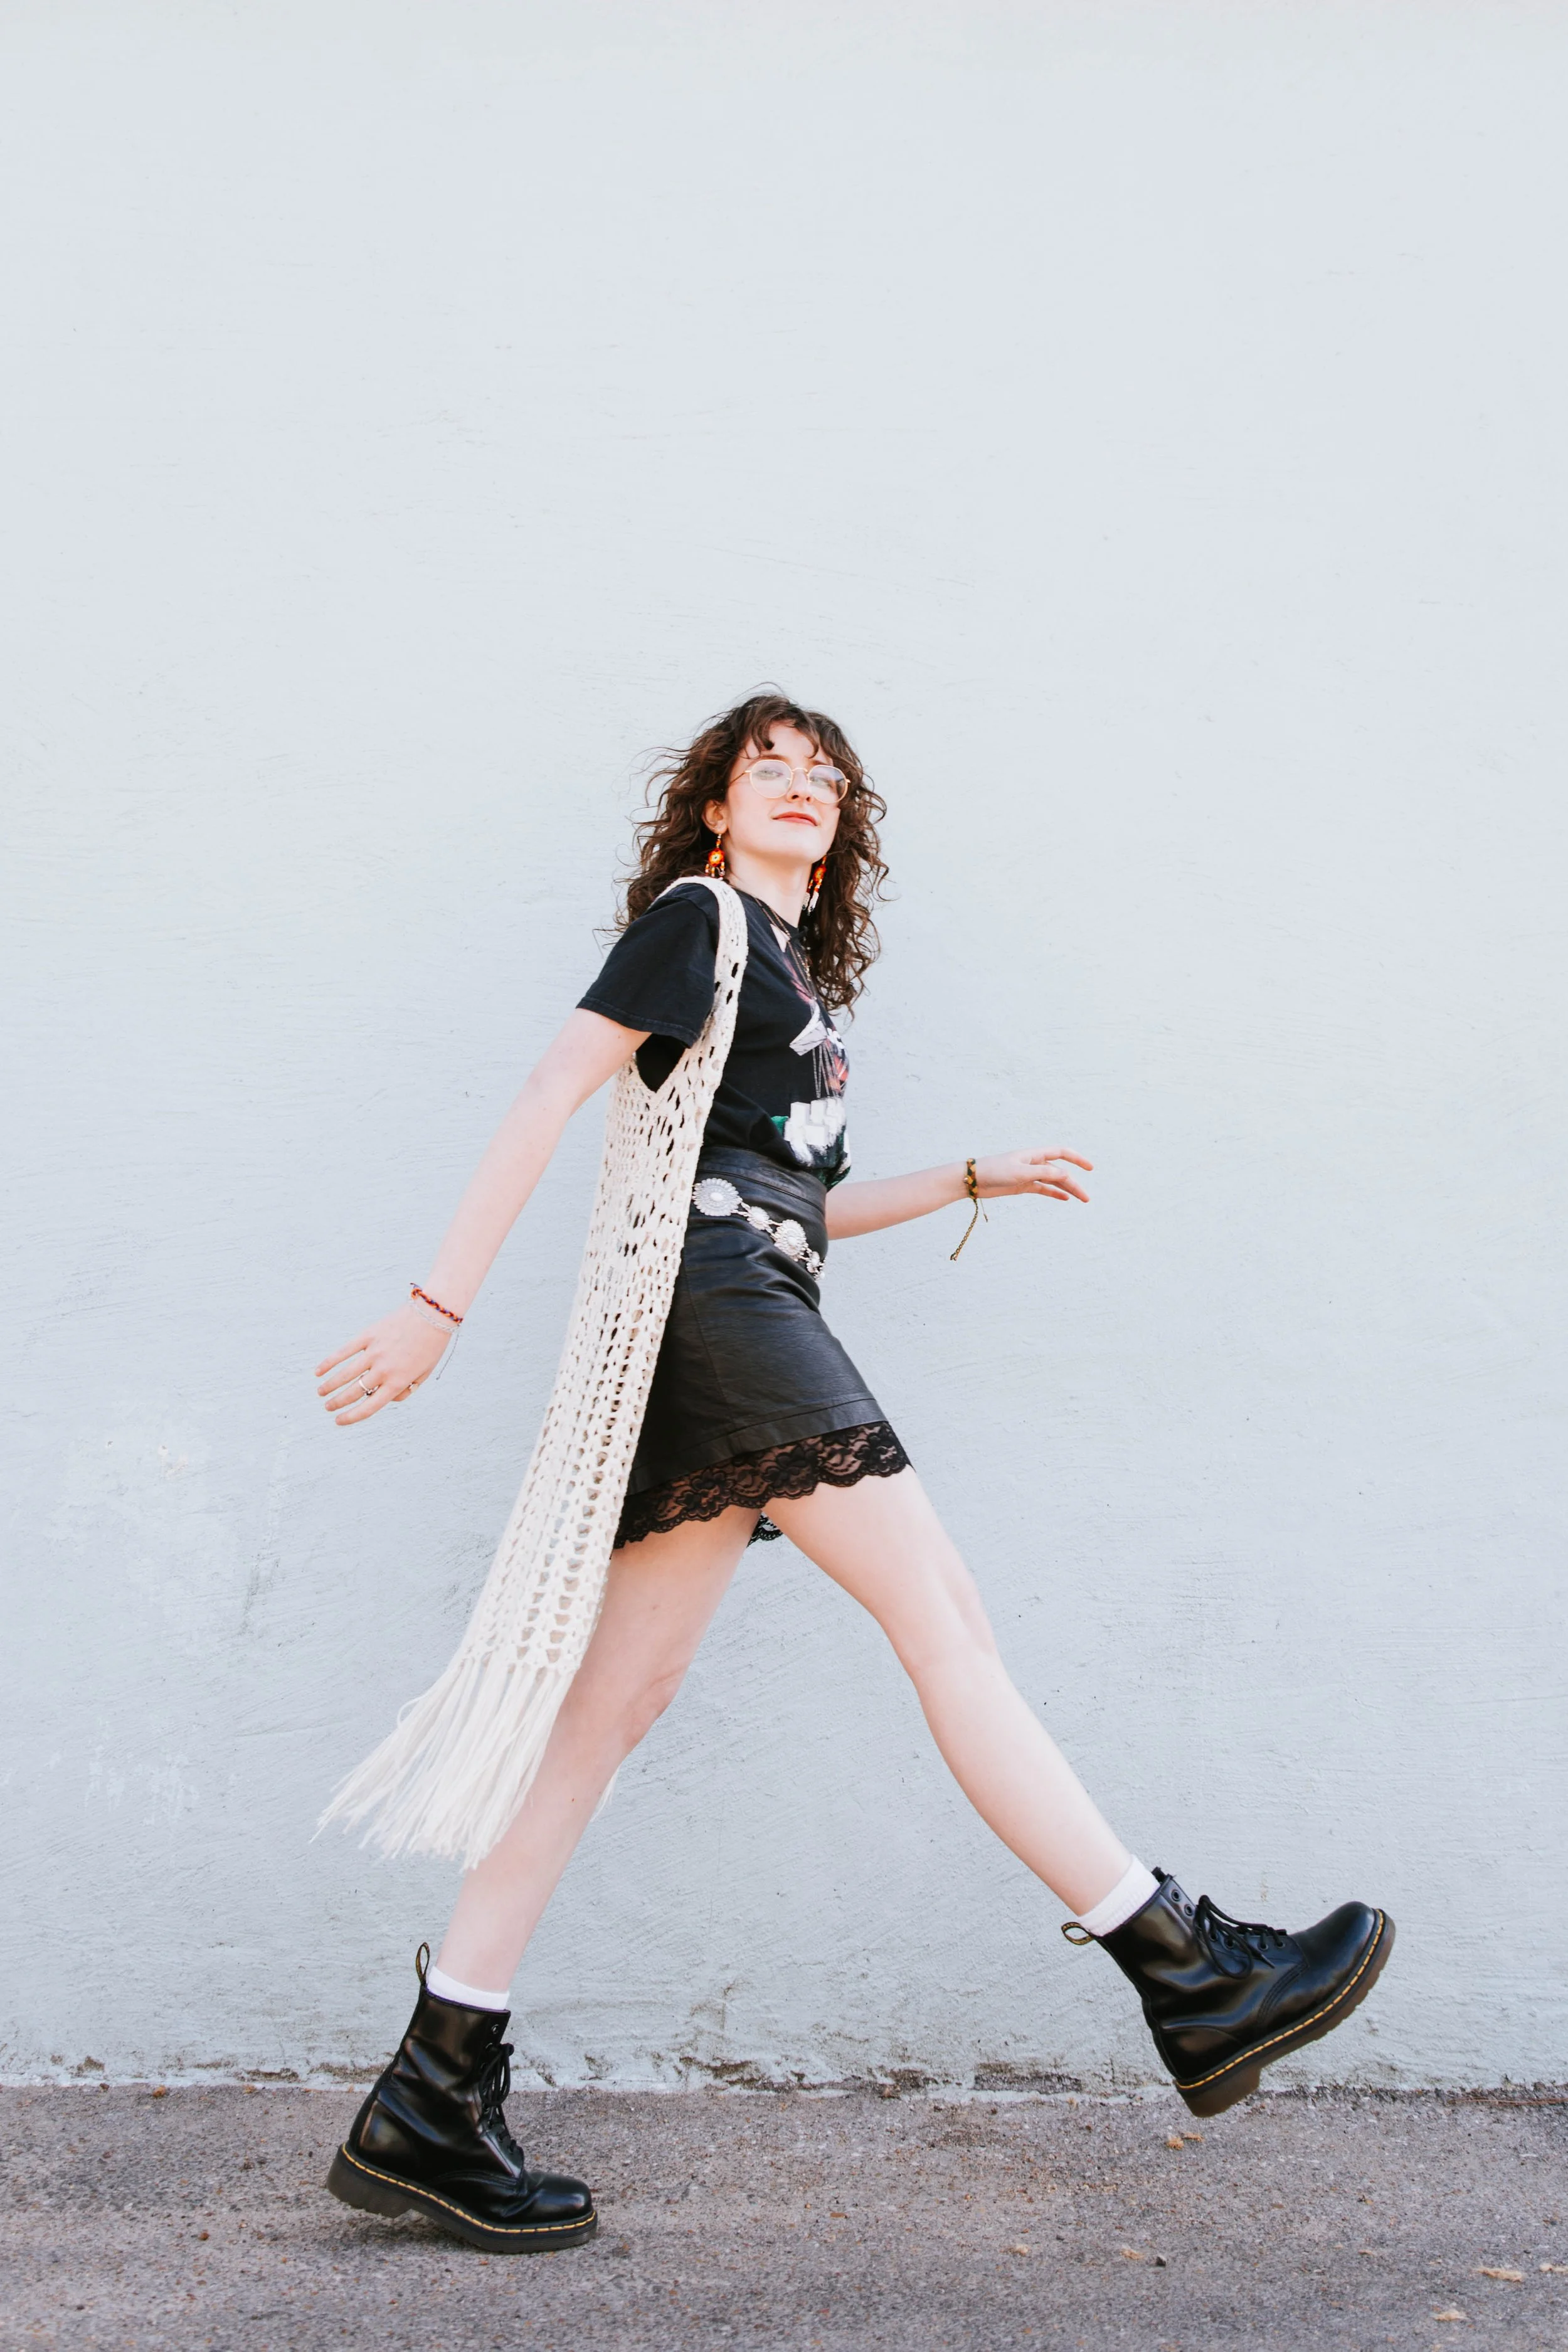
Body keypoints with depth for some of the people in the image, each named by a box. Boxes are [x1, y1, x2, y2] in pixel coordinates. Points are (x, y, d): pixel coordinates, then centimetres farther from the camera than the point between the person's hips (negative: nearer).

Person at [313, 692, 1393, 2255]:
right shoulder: (698, 918, 3)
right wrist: (441, 1302, -14)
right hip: (715, 1296, -9)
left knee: (618, 1702, 2)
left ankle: (430, 2105, 4)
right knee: (942, 1615, -10)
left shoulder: (789, 966, 29)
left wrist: (975, 1180, 31)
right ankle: (1190, 1979, -5)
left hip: (738, 1318, 9)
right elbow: (551, 1095, -7)